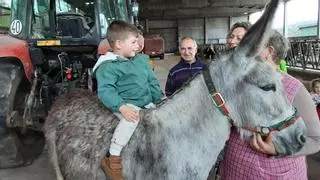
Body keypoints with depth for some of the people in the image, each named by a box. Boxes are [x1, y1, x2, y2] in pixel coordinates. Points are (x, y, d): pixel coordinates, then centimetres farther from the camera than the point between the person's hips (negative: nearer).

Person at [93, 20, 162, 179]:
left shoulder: (141, 60, 13)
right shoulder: (108, 66, -10)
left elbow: (152, 83, 17)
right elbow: (105, 91, -19)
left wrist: (161, 100, 7)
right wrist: (122, 107, -31)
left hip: (147, 102, 8)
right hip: (126, 105, -7)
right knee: (131, 119, -35)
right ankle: (113, 159, -22)